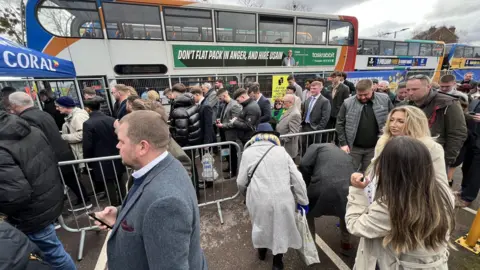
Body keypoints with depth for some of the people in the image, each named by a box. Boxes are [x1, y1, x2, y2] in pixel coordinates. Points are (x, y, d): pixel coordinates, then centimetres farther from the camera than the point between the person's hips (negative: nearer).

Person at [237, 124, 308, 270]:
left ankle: (262, 251, 53)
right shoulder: (281, 151, 7)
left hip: (259, 199, 0)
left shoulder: (248, 152, 4)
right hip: (283, 198, 1)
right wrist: (302, 201, 13)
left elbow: (241, 182, 4)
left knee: (262, 224, 27)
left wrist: (244, 193, 25)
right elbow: (297, 178, 4)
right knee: (280, 227, 24)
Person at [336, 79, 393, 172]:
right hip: (353, 147, -1)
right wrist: (343, 143, -8)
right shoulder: (348, 103, -7)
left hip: (374, 147, 2)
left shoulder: (384, 100, -2)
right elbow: (340, 124, -3)